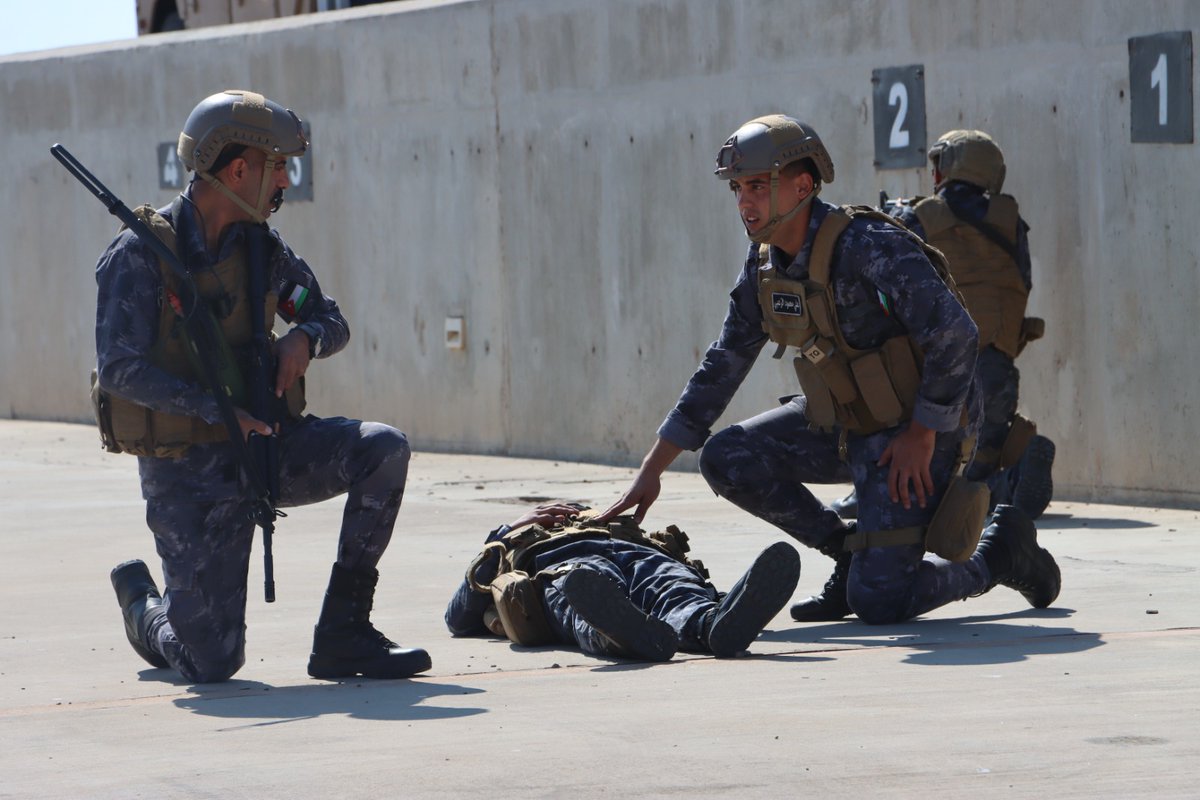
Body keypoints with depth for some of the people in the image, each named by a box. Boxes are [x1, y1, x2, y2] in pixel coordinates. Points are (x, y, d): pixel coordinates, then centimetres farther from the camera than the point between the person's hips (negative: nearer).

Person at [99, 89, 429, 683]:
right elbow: (119, 370, -20)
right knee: (213, 662, -9)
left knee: (383, 450, -21)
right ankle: (141, 603, 28)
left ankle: (343, 632, -12)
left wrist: (304, 336, -9)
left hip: (262, 445, 5)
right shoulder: (140, 255, -13)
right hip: (187, 472, -5)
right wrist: (216, 407, -27)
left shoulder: (261, 248, 5)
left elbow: (333, 322, 15)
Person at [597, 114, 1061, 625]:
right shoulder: (765, 265, 1)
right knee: (727, 460, -9)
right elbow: (720, 367, 8)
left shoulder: (868, 246, -25)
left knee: (877, 602, -15)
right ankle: (851, 551, 8)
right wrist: (652, 469, 5)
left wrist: (921, 435, -20)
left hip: (916, 431, -8)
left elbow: (955, 335, -26)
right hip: (845, 422, 8)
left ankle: (1001, 550, 12)